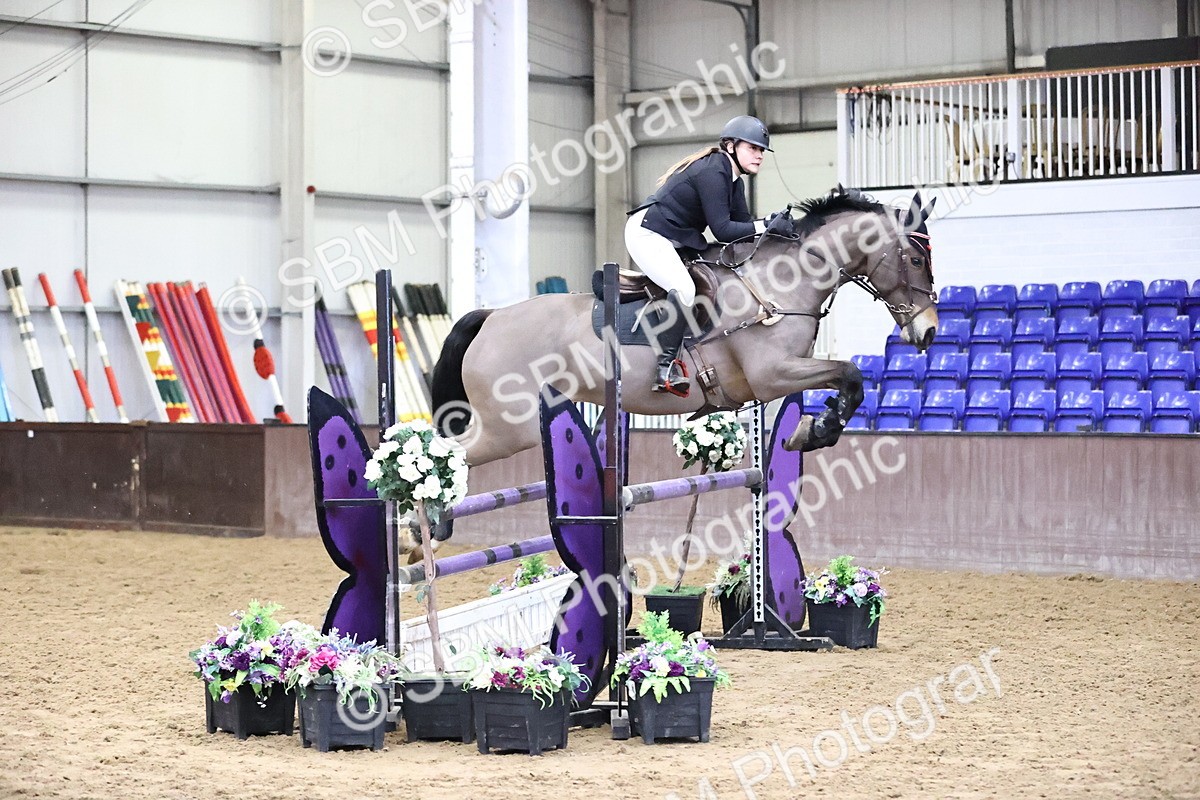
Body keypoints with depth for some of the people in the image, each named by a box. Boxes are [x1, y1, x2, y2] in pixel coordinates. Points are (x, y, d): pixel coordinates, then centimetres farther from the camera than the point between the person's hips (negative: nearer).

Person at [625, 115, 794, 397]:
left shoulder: (734, 179, 11)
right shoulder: (712, 172, -20)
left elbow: (741, 224, 6)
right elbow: (722, 230, -24)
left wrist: (775, 224, -11)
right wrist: (767, 226, -24)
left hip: (678, 240, 11)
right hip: (647, 233, -11)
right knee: (683, 289, -30)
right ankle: (666, 367, -29)